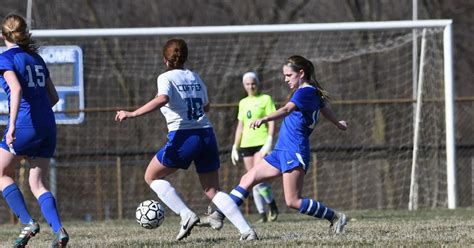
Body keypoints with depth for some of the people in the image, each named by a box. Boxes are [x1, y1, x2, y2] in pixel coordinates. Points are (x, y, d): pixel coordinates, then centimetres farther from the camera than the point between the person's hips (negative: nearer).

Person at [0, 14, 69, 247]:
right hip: (48, 125, 6)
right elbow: (53, 97, 18)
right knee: (37, 183, 9)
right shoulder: (36, 58, 17)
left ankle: (27, 222, -4)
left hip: (25, 124, -6)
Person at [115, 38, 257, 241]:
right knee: (212, 190, 12)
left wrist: (132, 114, -25)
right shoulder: (195, 77, 15)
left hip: (183, 137, -6)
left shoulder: (166, 78, -3)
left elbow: (162, 99, -23)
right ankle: (246, 230, -3)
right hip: (207, 134, 6)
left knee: (152, 177, 12)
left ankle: (186, 215, -4)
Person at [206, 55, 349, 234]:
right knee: (247, 179, 8)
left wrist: (264, 119, -48)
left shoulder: (305, 92, -14)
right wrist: (338, 124, 56)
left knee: (293, 201, -13)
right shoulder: (313, 92, 16)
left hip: (294, 152, -11)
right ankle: (219, 216, 8)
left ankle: (335, 218, -1)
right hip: (282, 151, 11)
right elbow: (325, 110, 36)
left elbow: (287, 109, -32)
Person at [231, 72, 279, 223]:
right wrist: (235, 147, 16)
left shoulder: (265, 99, 2)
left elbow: (271, 121, -4)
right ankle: (262, 214, 3)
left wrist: (269, 141, -15)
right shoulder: (243, 103, 17)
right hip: (246, 145, 6)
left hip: (261, 142, -6)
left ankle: (273, 208, -3)